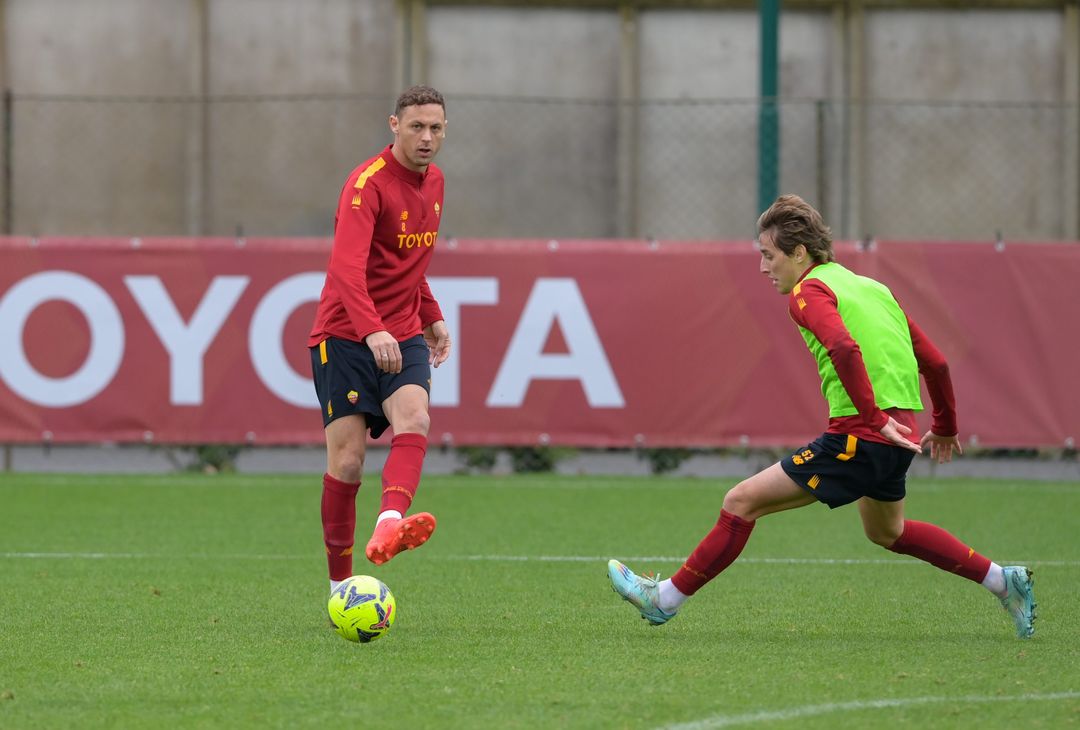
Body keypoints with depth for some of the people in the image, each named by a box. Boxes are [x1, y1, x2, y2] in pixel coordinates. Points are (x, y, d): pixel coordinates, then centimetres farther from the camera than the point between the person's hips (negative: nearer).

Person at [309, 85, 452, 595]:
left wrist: (431, 317, 22)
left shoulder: (434, 181, 11)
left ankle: (388, 528, -47)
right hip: (345, 336, -5)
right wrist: (373, 331, -42)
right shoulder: (368, 184, -14)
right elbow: (347, 267, -28)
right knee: (346, 460, -7)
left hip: (404, 337, 5)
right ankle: (340, 587, 5)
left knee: (414, 421, -25)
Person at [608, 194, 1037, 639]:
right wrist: (945, 428, 32)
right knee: (886, 532, 33)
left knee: (741, 503, -3)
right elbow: (935, 362, 21)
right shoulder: (872, 287, 19)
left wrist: (875, 418, -26)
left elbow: (844, 349, -27)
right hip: (897, 439, 9)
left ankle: (665, 599, 0)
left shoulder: (809, 291, -6)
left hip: (858, 436, -9)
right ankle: (1003, 581, 32)